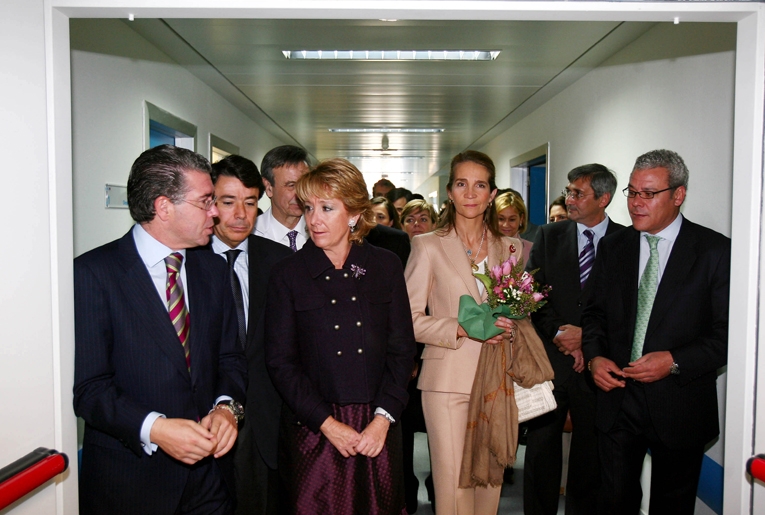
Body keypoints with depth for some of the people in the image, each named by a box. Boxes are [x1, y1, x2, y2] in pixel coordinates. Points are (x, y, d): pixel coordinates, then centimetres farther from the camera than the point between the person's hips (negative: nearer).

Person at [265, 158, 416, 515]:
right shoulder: (288, 274, -1)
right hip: (314, 431, -1)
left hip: (378, 427, 1)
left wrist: (383, 417, -8)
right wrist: (327, 423, -10)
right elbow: (281, 361, -3)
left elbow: (402, 348, 2)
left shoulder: (386, 266, 2)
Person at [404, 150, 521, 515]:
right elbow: (410, 319, -4)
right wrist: (464, 327, -17)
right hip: (448, 380, -3)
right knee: (452, 483, 0)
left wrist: (510, 328, -2)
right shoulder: (428, 246, -1)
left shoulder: (510, 248, 10)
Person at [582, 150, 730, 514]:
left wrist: (675, 361, -20)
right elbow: (595, 312, 10)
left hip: (680, 407, -2)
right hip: (618, 399, 3)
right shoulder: (613, 247, 5)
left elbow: (728, 332, -9)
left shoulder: (716, 251, -7)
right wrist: (594, 357, -7)